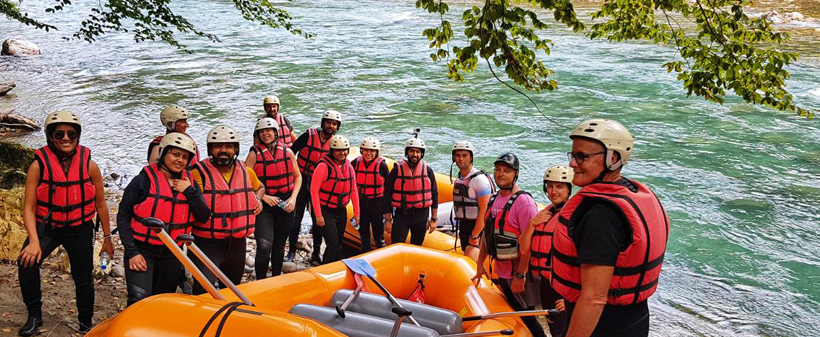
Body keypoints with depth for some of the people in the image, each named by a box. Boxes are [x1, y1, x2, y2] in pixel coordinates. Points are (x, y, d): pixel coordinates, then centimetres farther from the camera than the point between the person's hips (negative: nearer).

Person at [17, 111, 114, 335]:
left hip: (80, 229, 1)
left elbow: (100, 204, 0)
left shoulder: (89, 165, -10)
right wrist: (34, 241, -25)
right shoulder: (39, 165, -13)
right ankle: (34, 316, -8)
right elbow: (29, 208, -13)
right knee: (27, 262, -27)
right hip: (46, 227, -1)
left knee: (83, 279, 9)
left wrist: (107, 237, 4)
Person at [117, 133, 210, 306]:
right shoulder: (144, 180, -7)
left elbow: (204, 217, -1)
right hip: (142, 251, -4)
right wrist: (132, 252, -11)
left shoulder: (190, 184, 6)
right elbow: (123, 217, -5)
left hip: (172, 255, 5)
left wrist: (190, 192, -13)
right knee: (140, 300, -20)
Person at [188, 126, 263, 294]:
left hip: (237, 244, 5)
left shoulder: (246, 171, 5)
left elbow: (260, 187, 25)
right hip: (207, 243, -5)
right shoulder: (199, 172, -10)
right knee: (204, 290, -14)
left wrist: (257, 199, 7)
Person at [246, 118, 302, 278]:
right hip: (264, 205, -3)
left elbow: (298, 176, 10)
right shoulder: (255, 153, -5)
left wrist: (293, 198, -2)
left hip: (285, 204, 3)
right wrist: (264, 197, -17)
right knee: (265, 245, -14)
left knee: (280, 244, 15)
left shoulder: (287, 152, 3)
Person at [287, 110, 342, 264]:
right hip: (301, 181, -2)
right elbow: (291, 152, -6)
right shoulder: (309, 135, -11)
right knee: (296, 217, 6)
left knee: (318, 219, 4)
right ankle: (292, 250, 20)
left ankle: (316, 254, 15)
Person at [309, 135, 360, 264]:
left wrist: (356, 212, 10)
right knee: (333, 244, -13)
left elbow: (353, 190, 12)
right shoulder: (324, 166, -17)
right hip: (326, 211, -6)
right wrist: (318, 215, -18)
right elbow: (314, 190, -17)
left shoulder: (349, 166, 4)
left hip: (341, 211, 7)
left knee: (338, 245, 15)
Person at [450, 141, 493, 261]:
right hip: (463, 227, 8)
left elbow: (484, 211, -19)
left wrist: (474, 236, -20)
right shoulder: (458, 179, 10)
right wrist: (461, 231, 17)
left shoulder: (479, 179, -15)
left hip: (478, 228, -8)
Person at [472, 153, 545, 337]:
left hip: (519, 274, -8)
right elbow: (487, 233, 15)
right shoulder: (493, 199, 7)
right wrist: (480, 263, 15)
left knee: (525, 317, 1)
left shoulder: (523, 201, -18)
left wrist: (520, 275, -22)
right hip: (501, 272, 8)